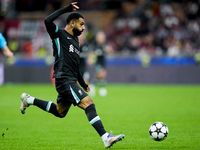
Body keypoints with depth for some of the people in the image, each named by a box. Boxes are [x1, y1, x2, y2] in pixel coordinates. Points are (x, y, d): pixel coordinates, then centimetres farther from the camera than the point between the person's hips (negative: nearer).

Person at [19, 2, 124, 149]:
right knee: (88, 103, -21)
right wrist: (66, 9, -22)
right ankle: (106, 138, -27)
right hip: (64, 80, -10)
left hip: (71, 81, 10)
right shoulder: (59, 34, -4)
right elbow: (48, 21, -25)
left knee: (60, 112, 22)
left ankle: (28, 100, 37)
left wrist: (83, 84, 28)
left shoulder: (75, 40, 20)